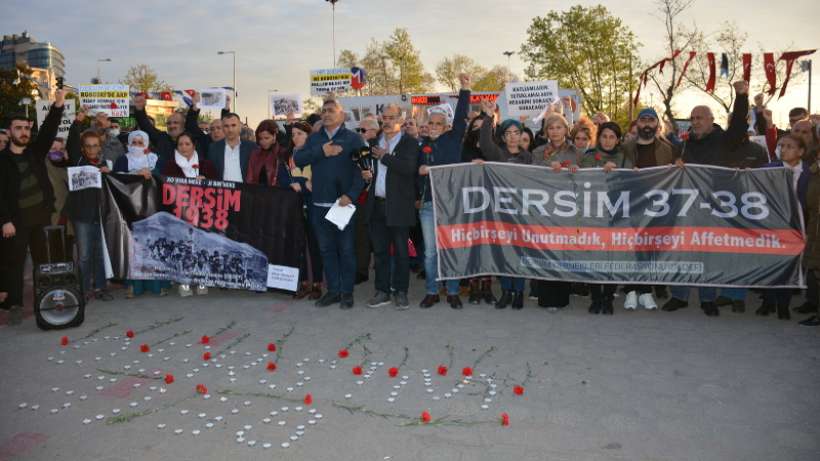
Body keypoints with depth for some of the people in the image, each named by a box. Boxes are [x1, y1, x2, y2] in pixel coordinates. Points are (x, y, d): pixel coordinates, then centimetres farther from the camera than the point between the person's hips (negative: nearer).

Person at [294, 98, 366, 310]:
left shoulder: (353, 139, 0)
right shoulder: (314, 139, 14)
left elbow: (361, 169, -8)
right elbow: (298, 159, 1)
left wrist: (350, 195, -18)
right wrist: (321, 152, -12)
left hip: (344, 203, -4)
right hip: (320, 204, 5)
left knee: (346, 249, 2)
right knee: (326, 249, 10)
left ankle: (347, 292, 11)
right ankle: (333, 290, 19)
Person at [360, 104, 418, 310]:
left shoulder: (409, 142, -3)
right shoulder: (375, 142, 14)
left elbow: (409, 168, -18)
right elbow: (366, 164, 23)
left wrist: (384, 157, -12)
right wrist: (367, 174, 1)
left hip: (398, 206, -5)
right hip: (376, 205, 5)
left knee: (400, 251, 4)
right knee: (380, 250, 10)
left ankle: (400, 291, 14)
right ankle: (382, 291, 19)